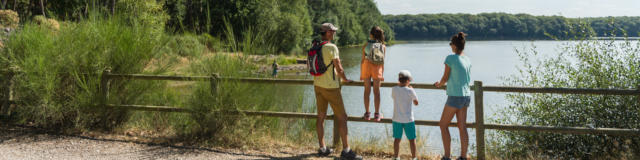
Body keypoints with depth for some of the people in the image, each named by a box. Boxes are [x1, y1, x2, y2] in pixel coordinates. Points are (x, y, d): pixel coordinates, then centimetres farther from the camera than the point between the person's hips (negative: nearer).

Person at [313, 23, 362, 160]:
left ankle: (322, 148, 16)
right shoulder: (331, 47, -16)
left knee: (321, 116, 12)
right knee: (342, 117, -2)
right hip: (330, 87, -8)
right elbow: (339, 68, -14)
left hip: (318, 85, 8)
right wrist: (345, 79, 5)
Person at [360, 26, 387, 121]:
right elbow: (383, 61, -1)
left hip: (367, 66, 0)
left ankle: (367, 113, 7)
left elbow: (363, 60, -4)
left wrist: (361, 74, 3)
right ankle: (377, 114, 7)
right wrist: (382, 74, 6)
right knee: (376, 91, 7)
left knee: (367, 90, 8)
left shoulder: (366, 45, -5)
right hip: (377, 68, 0)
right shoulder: (383, 46, -2)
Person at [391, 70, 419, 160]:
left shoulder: (394, 89, -5)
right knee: (411, 139, 9)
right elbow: (416, 103, 0)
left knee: (397, 139, 11)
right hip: (408, 119, -3)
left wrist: (399, 86, 18)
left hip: (397, 119, 3)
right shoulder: (410, 91, -13)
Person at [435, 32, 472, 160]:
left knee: (443, 125, 5)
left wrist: (439, 84, 14)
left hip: (455, 96, -7)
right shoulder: (468, 60, 7)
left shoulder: (450, 58, -13)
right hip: (466, 95, 7)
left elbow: (445, 78, -9)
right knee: (462, 127, 10)